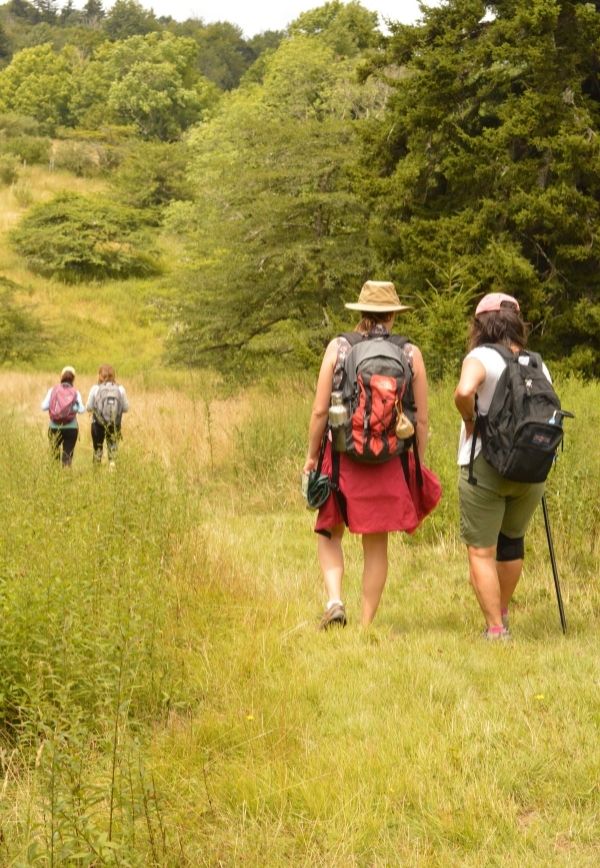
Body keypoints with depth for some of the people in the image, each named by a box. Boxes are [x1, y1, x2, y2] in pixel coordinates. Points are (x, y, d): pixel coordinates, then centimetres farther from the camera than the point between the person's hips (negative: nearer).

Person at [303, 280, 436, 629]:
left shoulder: (338, 348, -3)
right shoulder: (411, 354, 0)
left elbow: (320, 410, -4)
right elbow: (422, 420, 0)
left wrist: (312, 455, 7)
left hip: (341, 454, -1)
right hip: (390, 464, 1)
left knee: (330, 532, 16)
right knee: (376, 544, 11)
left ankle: (335, 600, -5)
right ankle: (366, 623, 15)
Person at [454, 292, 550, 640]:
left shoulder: (483, 357, -8)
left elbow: (463, 392, -28)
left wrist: (470, 420, -10)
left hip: (486, 466, -5)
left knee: (482, 550, 2)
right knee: (512, 542, 22)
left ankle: (495, 630, -1)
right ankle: (503, 615, 36)